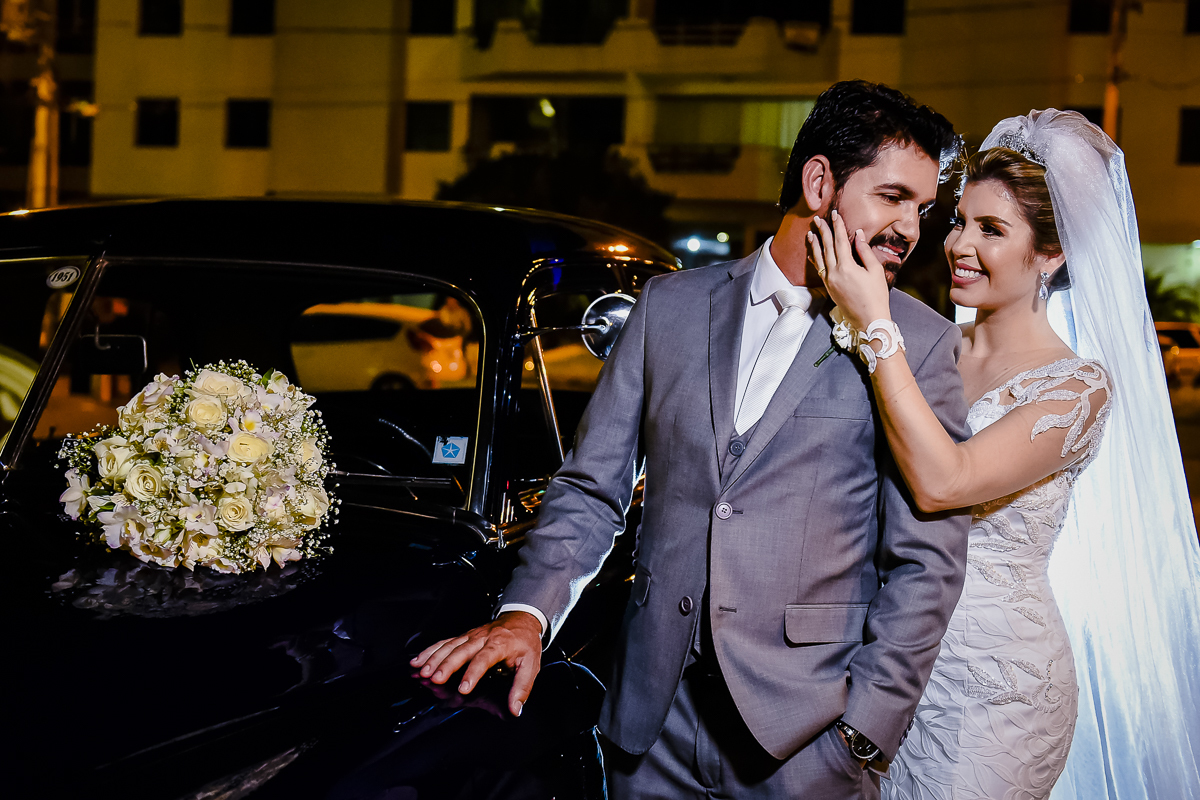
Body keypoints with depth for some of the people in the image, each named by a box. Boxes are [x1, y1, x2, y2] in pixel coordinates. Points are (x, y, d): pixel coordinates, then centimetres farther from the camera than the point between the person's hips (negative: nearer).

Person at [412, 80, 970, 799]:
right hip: (654, 719, 3)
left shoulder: (923, 345, -3)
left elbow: (930, 558, -5)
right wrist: (527, 612, -9)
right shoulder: (671, 305, 4)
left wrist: (863, 730, -11)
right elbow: (592, 488, 5)